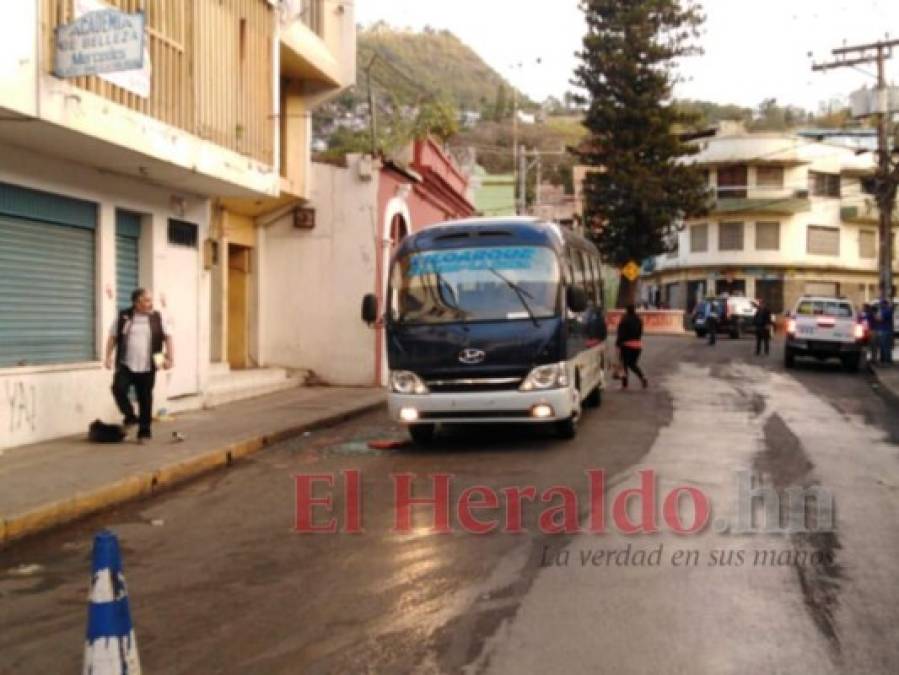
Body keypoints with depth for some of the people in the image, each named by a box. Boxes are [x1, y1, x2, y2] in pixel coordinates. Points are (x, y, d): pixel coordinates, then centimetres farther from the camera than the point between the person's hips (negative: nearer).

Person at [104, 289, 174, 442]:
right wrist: (108, 356, 0)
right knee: (118, 389, -19)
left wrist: (170, 358, -3)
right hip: (125, 365, 0)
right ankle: (130, 417, 6)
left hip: (147, 367, 0)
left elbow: (168, 338, 6)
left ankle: (144, 431, 14)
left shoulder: (157, 318, 3)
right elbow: (112, 337, 7)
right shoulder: (123, 317, 2)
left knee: (145, 399, 4)